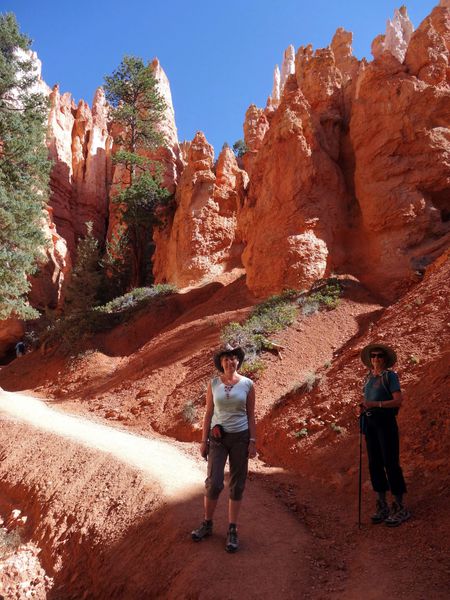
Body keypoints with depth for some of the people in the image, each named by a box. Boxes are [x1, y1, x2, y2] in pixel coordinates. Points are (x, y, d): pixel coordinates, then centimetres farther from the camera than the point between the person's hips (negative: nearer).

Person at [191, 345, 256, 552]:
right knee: (214, 483, -4)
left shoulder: (247, 384, -4)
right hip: (217, 436, 0)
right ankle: (207, 524, 20)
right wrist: (203, 440, 1)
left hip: (240, 437, 0)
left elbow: (251, 415, 0)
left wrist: (253, 441, -4)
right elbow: (208, 413, 2)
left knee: (237, 484, 6)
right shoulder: (213, 384, -2)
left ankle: (232, 530, 19)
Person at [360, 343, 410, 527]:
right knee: (374, 464, 7)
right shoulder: (368, 378, 15)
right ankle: (382, 506, 17)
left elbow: (398, 401, -14)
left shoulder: (390, 375, -4)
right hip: (370, 422, 6)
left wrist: (376, 404, -22)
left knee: (391, 463, -5)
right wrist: (363, 407, 1)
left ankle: (400, 508, 6)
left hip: (385, 421, -6)